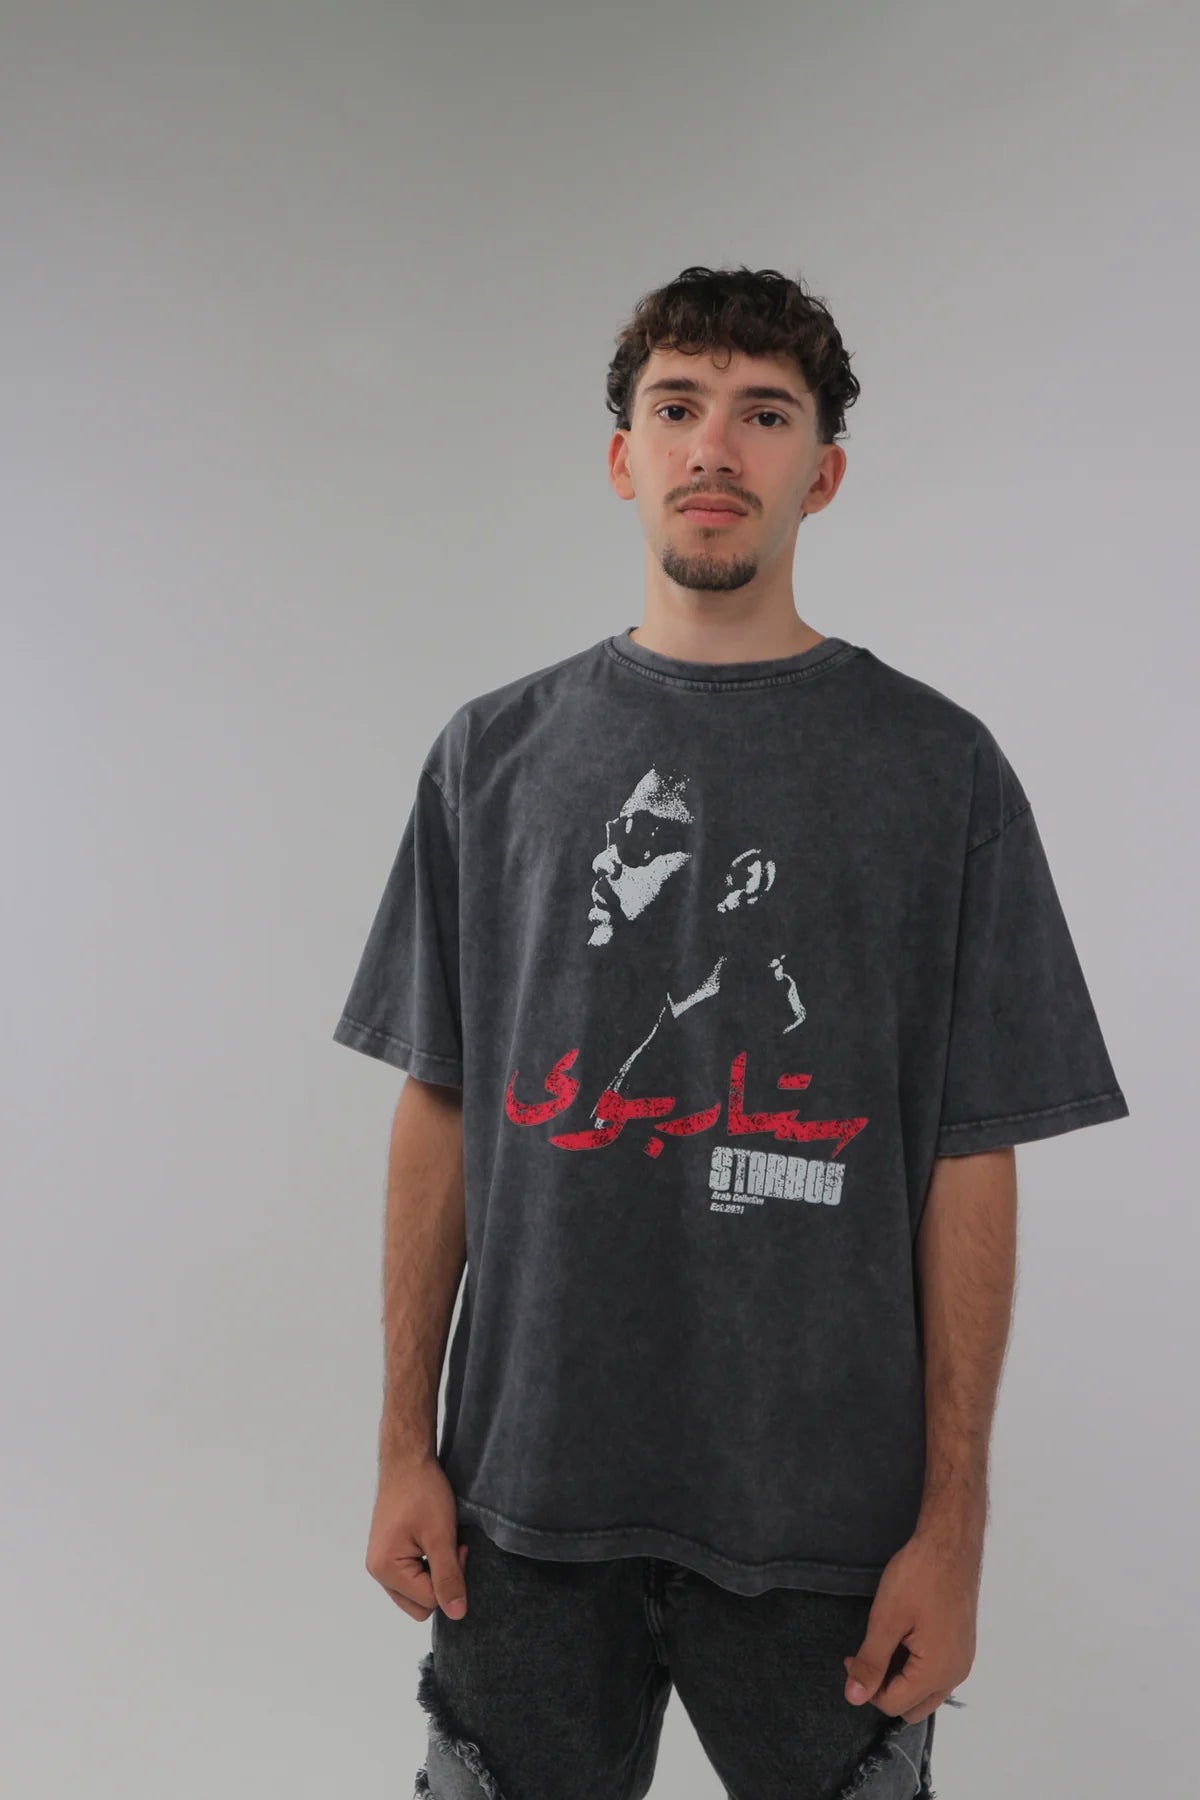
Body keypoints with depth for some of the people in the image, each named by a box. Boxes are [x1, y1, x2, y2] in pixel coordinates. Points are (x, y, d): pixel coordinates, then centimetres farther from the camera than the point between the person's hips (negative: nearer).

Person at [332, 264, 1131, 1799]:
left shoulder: (938, 767, -3)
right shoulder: (495, 754, 3)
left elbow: (971, 1164, -3)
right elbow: (438, 1111, 5)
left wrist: (954, 1517, -4)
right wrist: (405, 1447, 3)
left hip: (822, 1506, -1)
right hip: (527, 1492, 2)